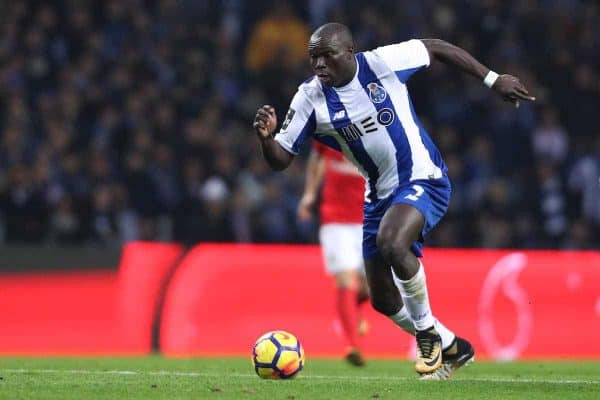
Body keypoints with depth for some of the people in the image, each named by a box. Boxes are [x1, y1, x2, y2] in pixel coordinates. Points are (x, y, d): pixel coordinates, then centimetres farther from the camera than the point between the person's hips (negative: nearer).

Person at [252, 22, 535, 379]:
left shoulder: (382, 63, -17)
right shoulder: (310, 99, -9)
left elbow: (437, 48, -2)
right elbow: (281, 159, -7)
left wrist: (493, 80, -1)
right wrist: (266, 137, -30)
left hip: (423, 179, -6)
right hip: (379, 195, 6)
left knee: (390, 242, -35)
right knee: (383, 300, 7)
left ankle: (427, 329, -12)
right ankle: (450, 347, 32)